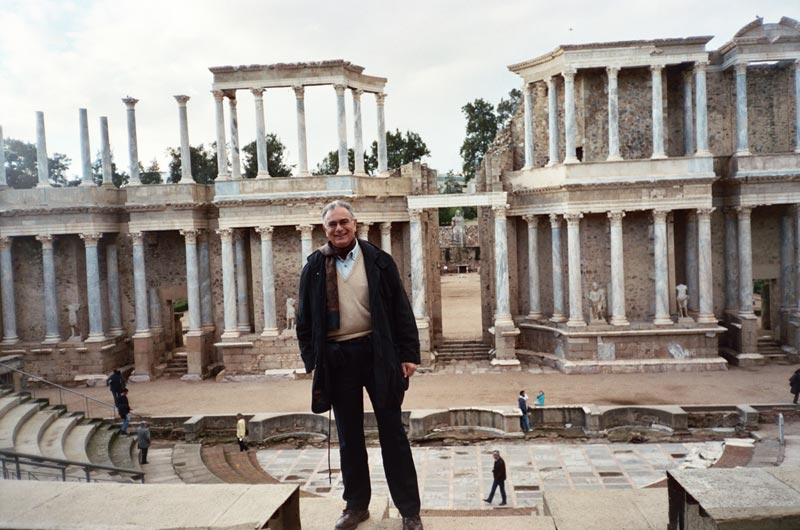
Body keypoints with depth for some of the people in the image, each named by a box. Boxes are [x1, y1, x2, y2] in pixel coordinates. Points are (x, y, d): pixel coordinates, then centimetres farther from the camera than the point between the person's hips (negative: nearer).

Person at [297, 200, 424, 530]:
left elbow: (401, 309, 0)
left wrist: (408, 354, -5)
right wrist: (312, 361, 2)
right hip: (337, 358, 2)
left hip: (377, 353, -1)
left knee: (392, 432, 6)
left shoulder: (378, 261, 0)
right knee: (349, 436, 13)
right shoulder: (315, 267, 4)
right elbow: (304, 319, 8)